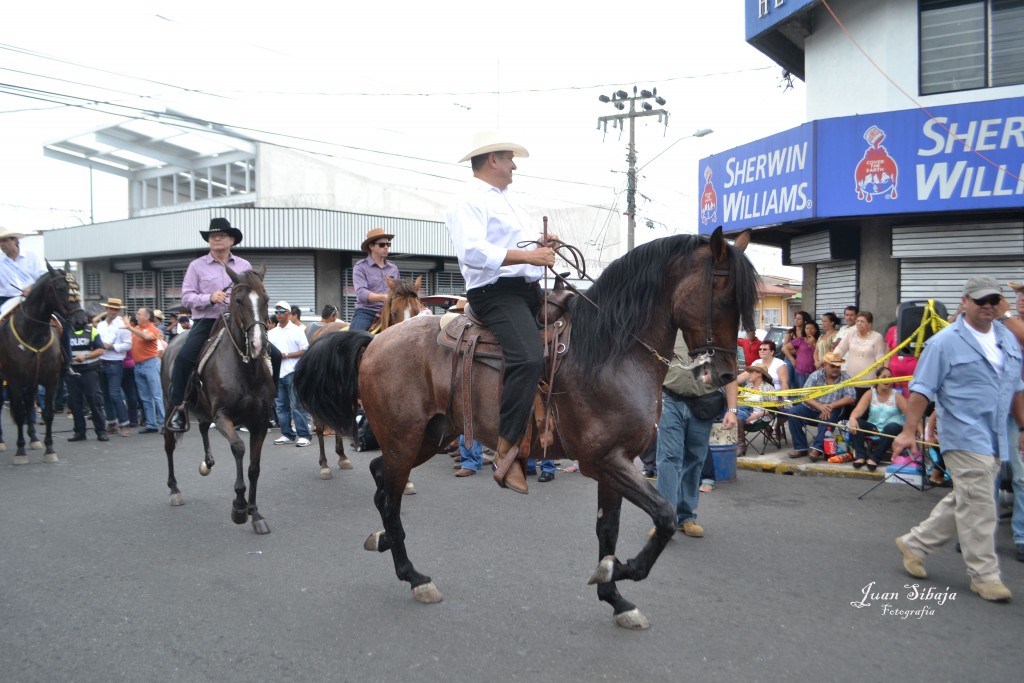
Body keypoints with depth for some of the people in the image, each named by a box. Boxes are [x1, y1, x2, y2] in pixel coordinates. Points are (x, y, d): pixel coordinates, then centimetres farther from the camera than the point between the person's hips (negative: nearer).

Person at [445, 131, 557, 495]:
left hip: (529, 289, 11)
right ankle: (505, 452, -22)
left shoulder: (507, 201, 24)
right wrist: (527, 256, -24)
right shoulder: (469, 201, -7)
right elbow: (472, 251, -24)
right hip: (496, 292, -11)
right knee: (529, 359, -29)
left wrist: (544, 247, 13)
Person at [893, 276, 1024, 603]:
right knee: (978, 508, -3)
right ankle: (984, 576, 10)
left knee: (962, 503, 14)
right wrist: (909, 431, -14)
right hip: (966, 438, -7)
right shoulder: (945, 342, -8)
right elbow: (922, 389, -10)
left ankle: (914, 544, 27)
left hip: (996, 440, 7)